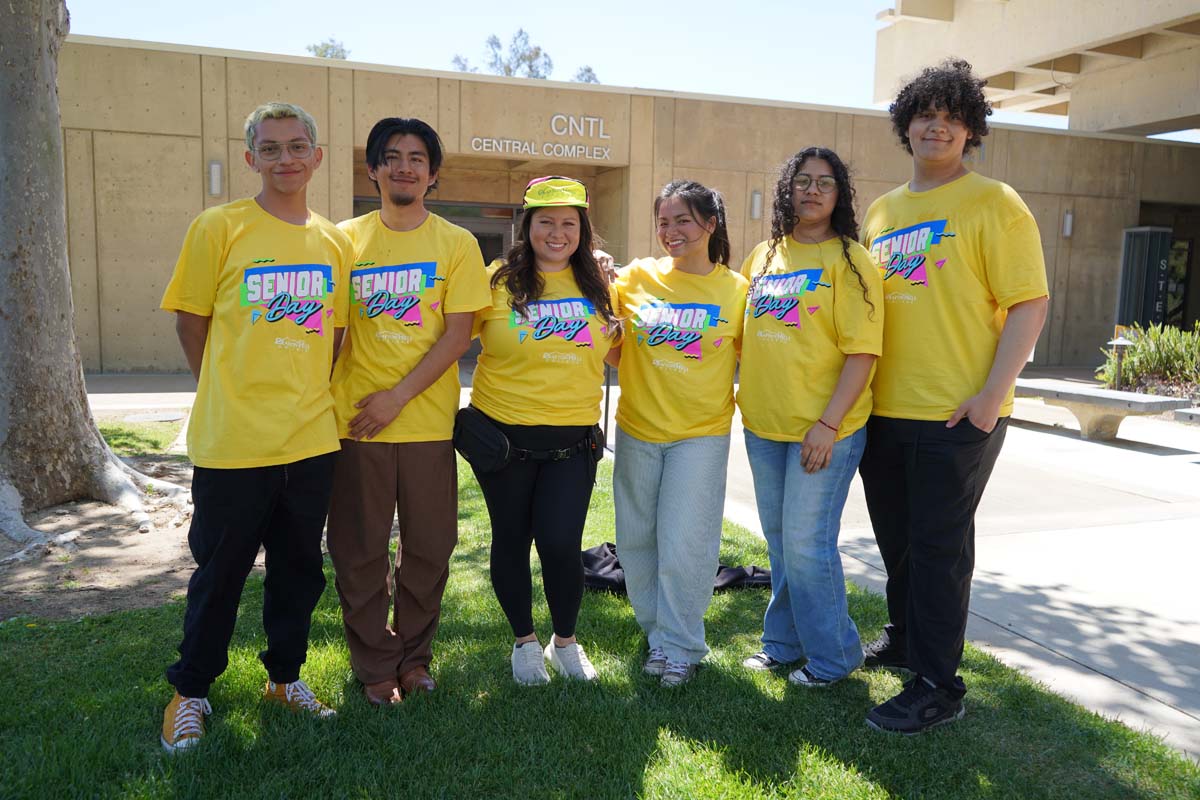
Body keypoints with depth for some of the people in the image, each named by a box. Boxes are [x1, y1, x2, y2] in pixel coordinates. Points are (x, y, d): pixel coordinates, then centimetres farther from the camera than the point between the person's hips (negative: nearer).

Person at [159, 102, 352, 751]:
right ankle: (190, 690, 30)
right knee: (220, 571, 9)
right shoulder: (218, 228, -6)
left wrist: (306, 394, 7)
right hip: (233, 440, -3)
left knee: (299, 568, 14)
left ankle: (284, 676, 35)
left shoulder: (336, 243, 6)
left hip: (312, 439, 4)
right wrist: (229, 393, 6)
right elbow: (191, 321, 1)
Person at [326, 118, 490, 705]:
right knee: (360, 551, 7)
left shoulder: (456, 244, 2)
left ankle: (414, 654, 30)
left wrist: (397, 397, -13)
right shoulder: (347, 238, 5)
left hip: (428, 419, 0)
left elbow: (458, 334, -5)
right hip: (355, 417, 1)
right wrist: (323, 398, -5)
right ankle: (375, 665, 26)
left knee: (428, 547, 9)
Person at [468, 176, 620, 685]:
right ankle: (524, 641, 33)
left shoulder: (597, 285, 7)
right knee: (511, 540, 10)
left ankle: (566, 642, 24)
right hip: (504, 432, -1)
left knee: (560, 544, -3)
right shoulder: (498, 280, -3)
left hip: (573, 438, 1)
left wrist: (623, 330, 0)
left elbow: (618, 349, 20)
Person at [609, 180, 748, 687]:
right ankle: (657, 632, 31)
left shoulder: (735, 288, -2)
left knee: (684, 545, -2)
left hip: (701, 434, -2)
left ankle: (681, 646, 17)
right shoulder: (635, 277, 1)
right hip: (637, 428, 3)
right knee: (637, 540, 11)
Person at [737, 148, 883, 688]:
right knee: (778, 541, 15)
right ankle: (783, 643, 32)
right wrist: (745, 395, 10)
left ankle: (832, 657, 19)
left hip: (822, 428, -6)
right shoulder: (763, 257, 11)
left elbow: (862, 352, -13)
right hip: (763, 424, 6)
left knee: (806, 543, -1)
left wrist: (827, 424, -19)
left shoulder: (848, 260, -7)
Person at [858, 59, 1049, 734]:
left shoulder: (994, 204, -5)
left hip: (959, 414, -6)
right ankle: (904, 639, 39)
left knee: (939, 545, 0)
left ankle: (938, 688, 13)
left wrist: (993, 394, -18)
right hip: (884, 410, 6)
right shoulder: (882, 211, 13)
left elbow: (1030, 305, -10)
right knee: (896, 537, 18)